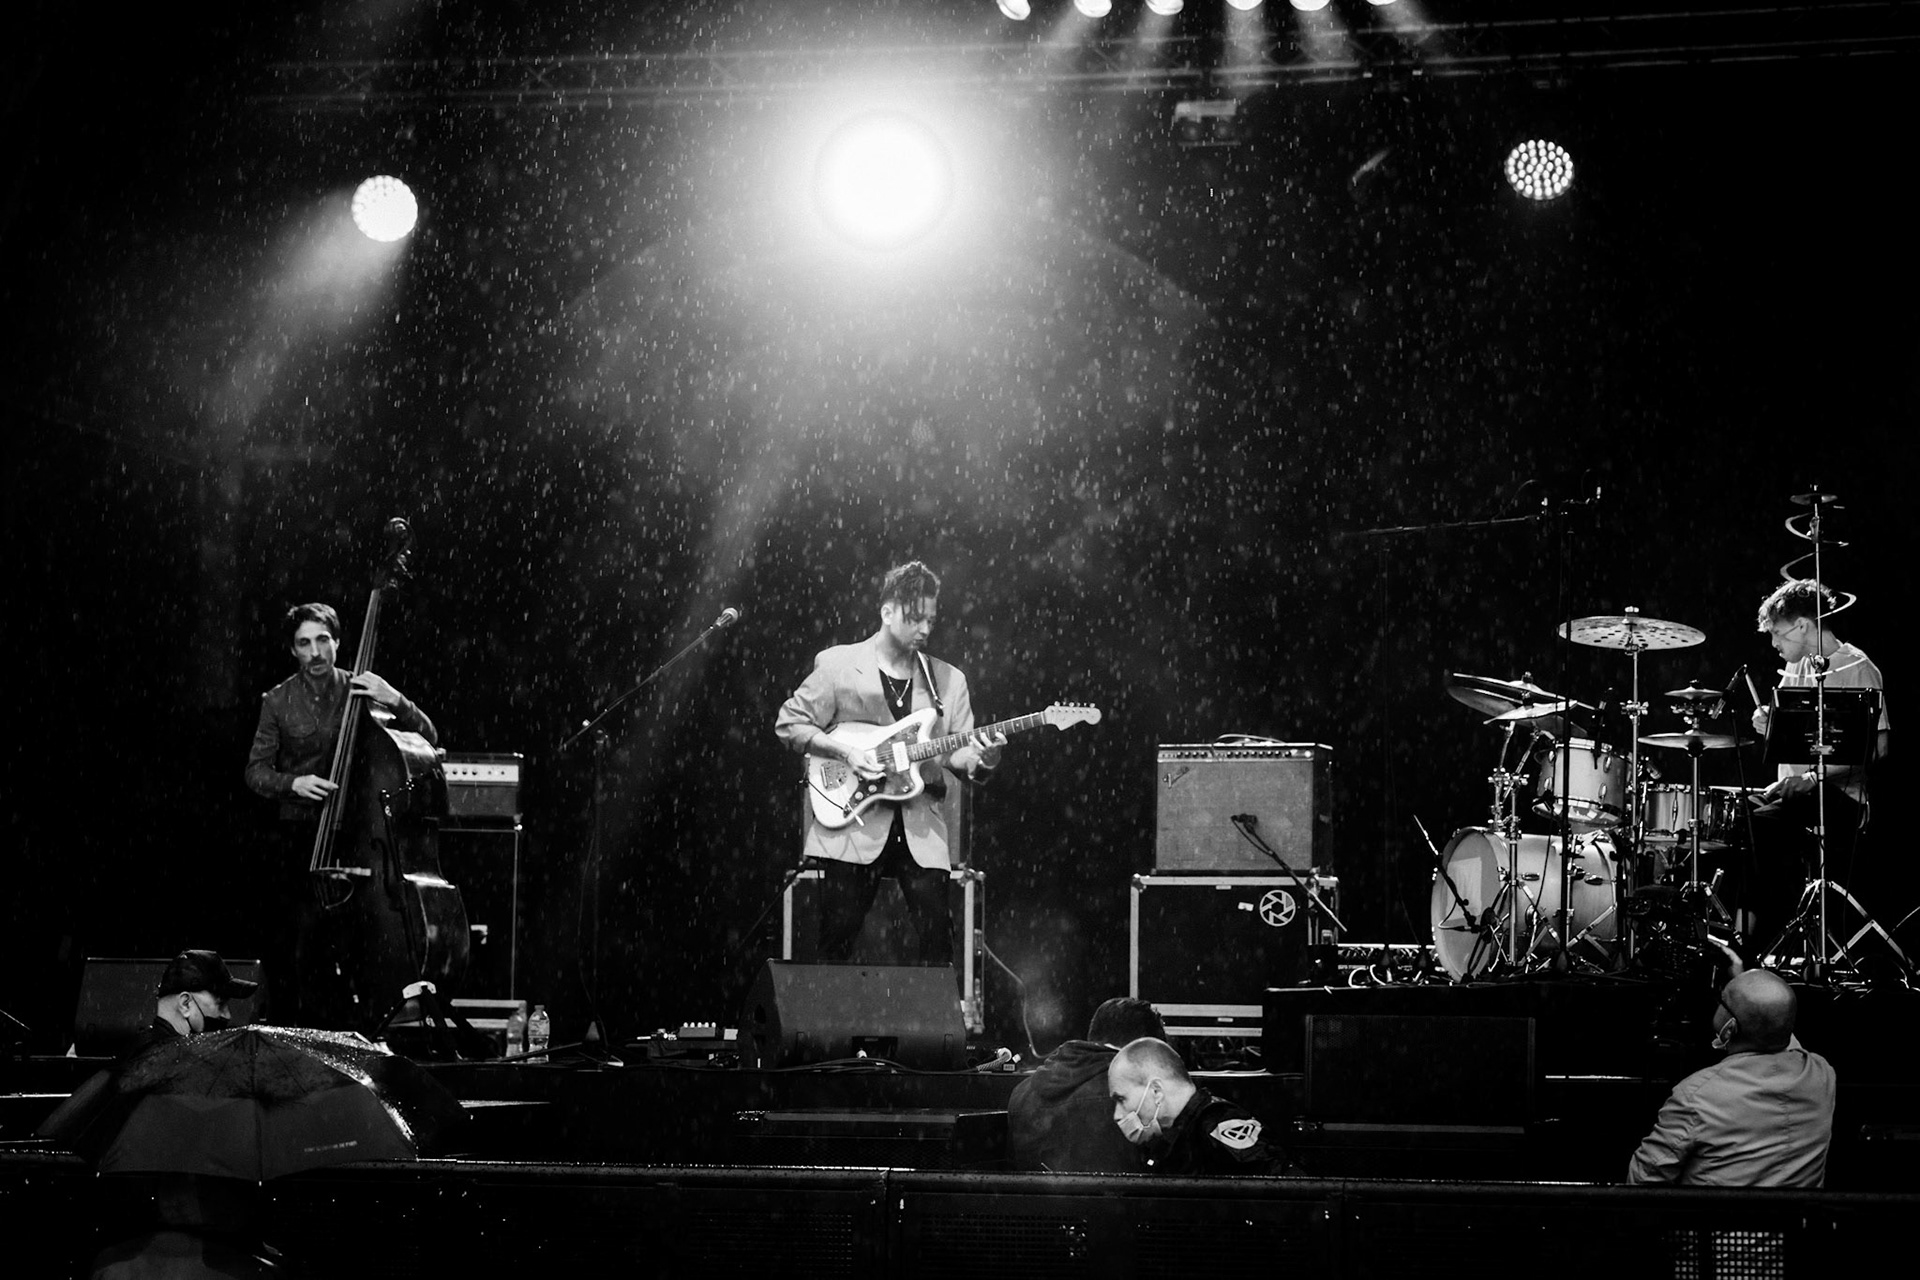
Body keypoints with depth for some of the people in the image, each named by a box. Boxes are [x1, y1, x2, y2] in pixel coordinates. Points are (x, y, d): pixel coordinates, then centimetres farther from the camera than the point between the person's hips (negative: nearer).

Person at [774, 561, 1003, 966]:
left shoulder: (948, 680, 11)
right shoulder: (837, 665, 1)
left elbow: (958, 755, 9)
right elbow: (789, 723, 2)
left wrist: (981, 758, -14)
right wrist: (845, 752, -11)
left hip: (922, 831, 3)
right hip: (851, 829, -3)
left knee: (937, 941, -4)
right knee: (838, 938, 0)